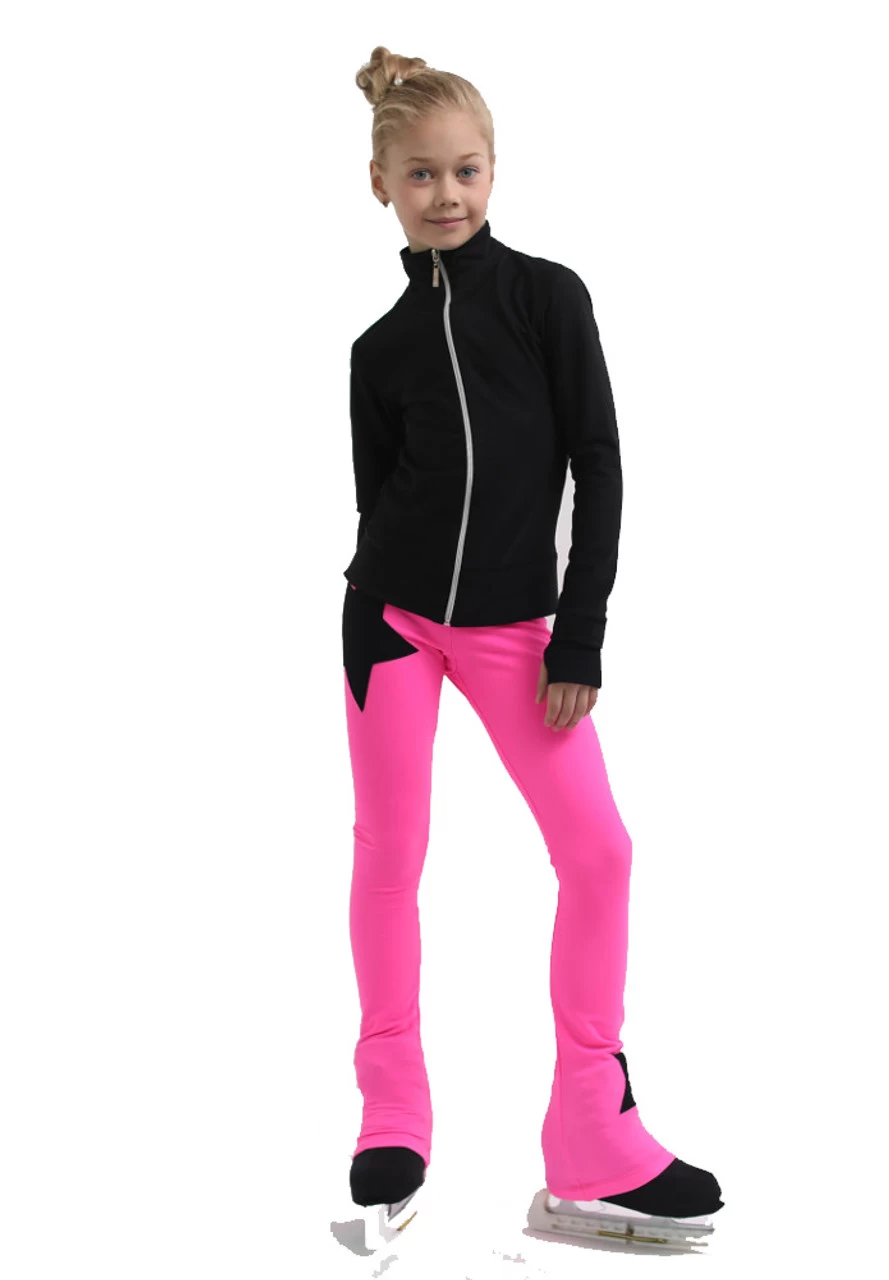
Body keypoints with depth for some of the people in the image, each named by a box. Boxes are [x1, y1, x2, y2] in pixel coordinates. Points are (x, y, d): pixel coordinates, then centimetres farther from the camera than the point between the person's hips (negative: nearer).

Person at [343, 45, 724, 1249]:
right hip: (393, 614, 1)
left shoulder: (548, 295, 0)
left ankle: (593, 1136, 2)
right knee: (389, 853, 2)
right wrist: (368, 618, 6)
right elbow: (377, 494, 10)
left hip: (513, 622, -1)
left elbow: (598, 466, -3)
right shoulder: (381, 345, 5)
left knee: (599, 848, -8)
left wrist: (580, 638, -8)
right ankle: (393, 1114, 17)